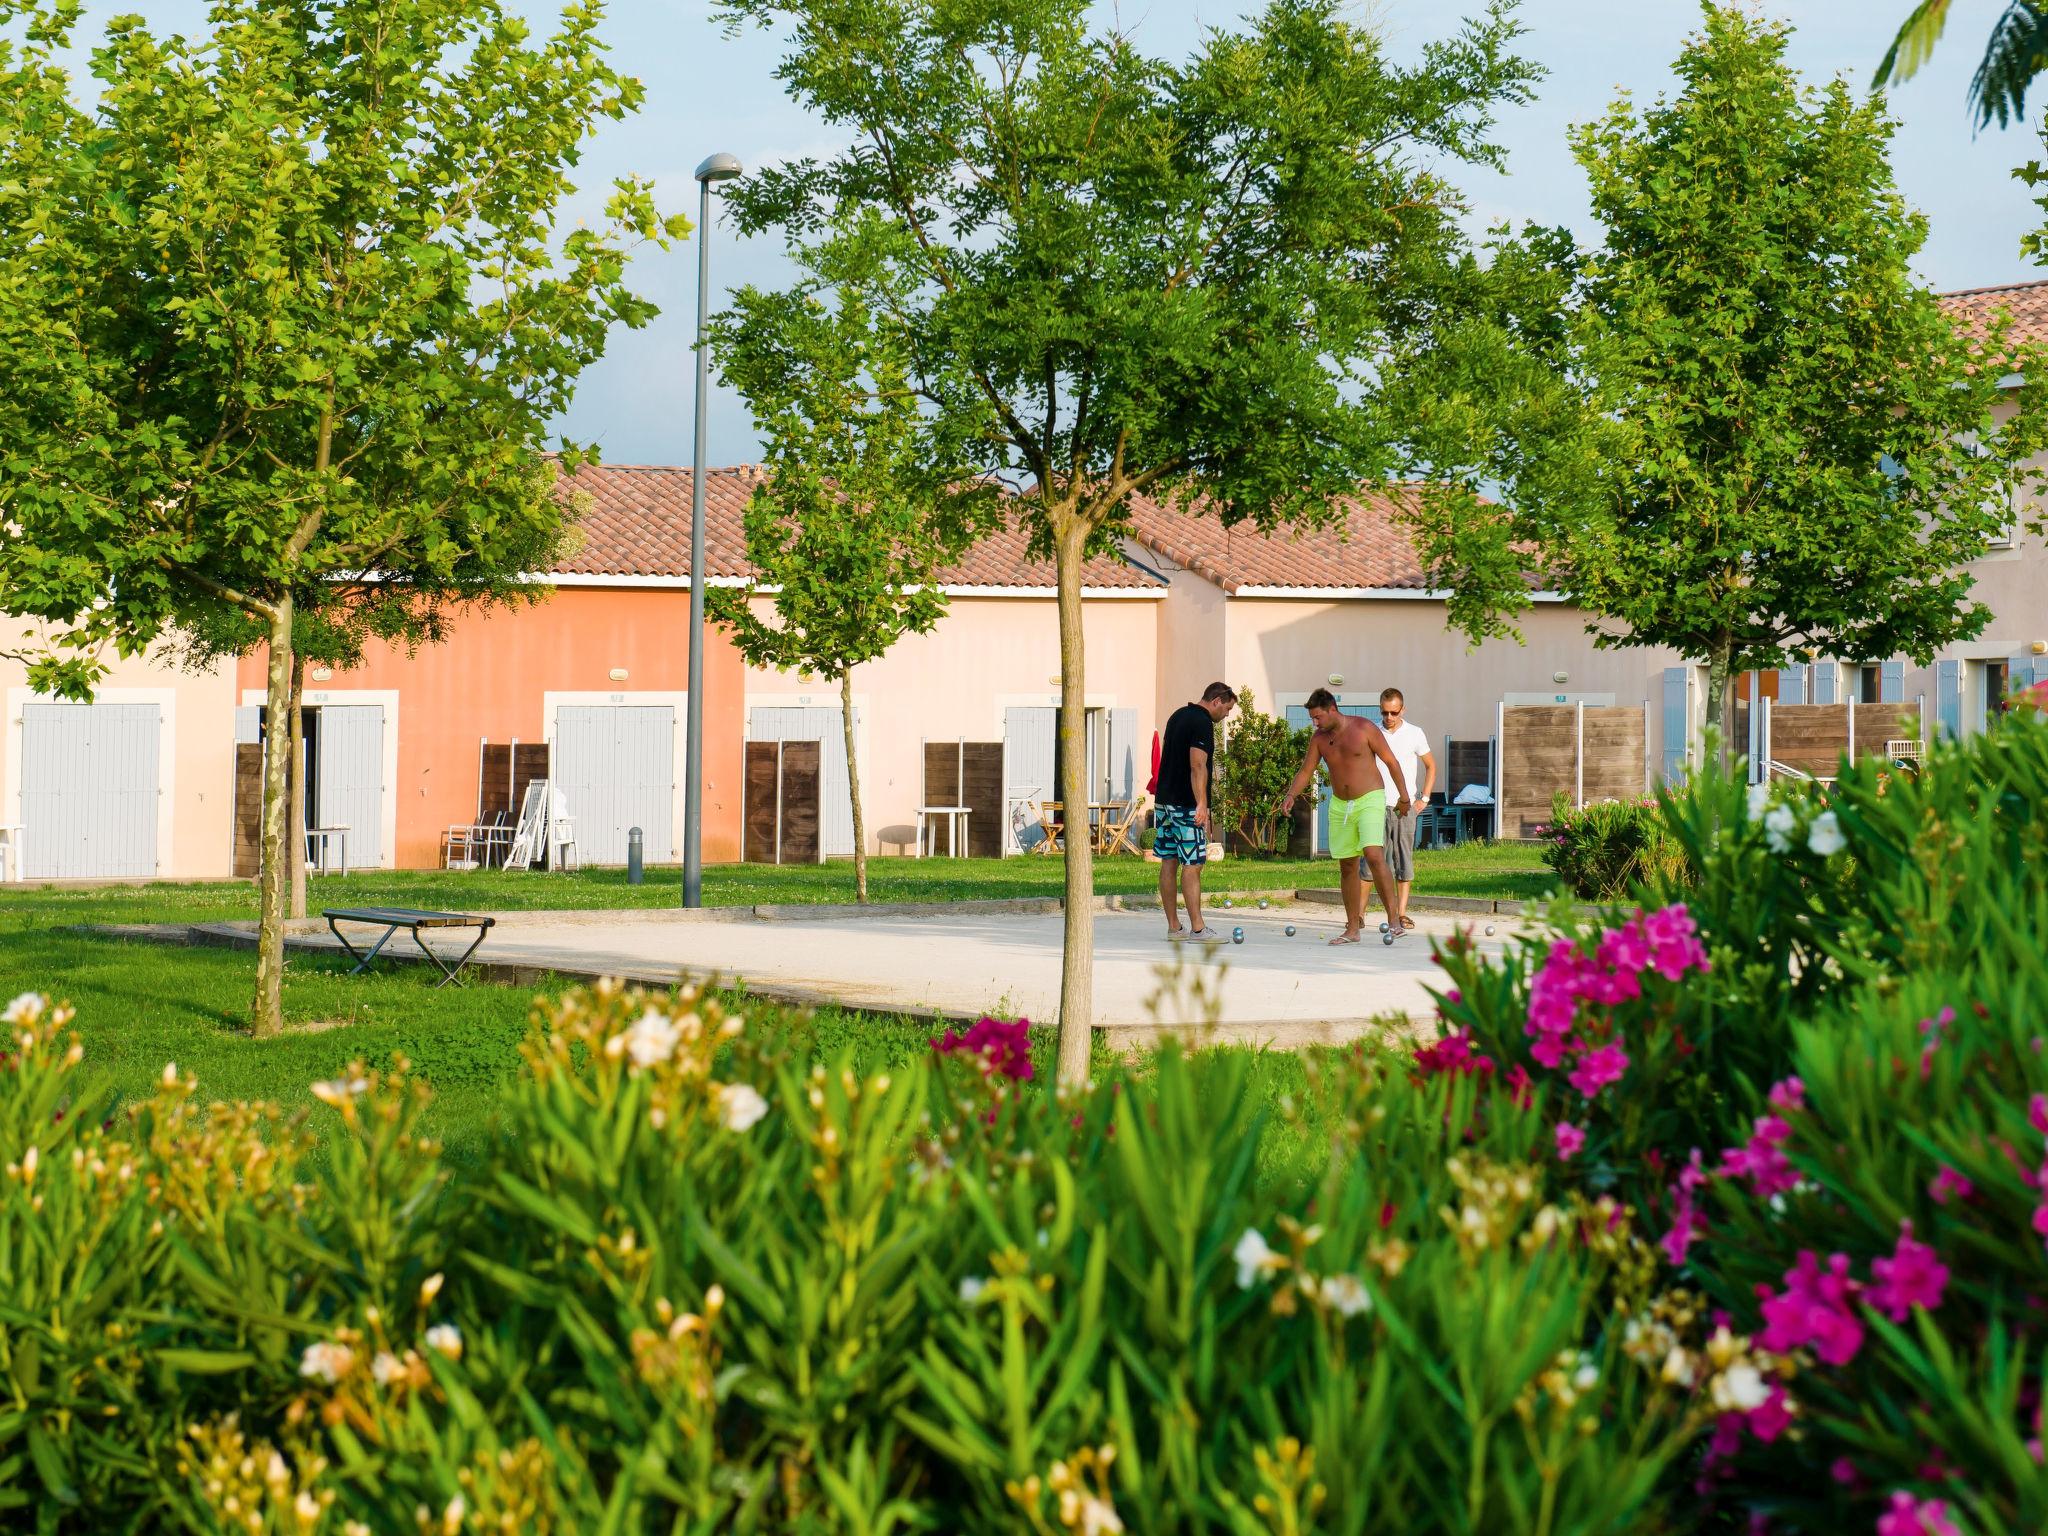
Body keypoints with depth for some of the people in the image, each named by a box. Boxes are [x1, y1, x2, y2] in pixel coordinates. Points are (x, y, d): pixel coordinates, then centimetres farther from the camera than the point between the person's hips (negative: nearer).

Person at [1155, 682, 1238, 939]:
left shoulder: (1177, 716, 16)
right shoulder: (1202, 723, -13)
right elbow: (1197, 766, -24)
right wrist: (1202, 804, -30)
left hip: (1165, 800, 9)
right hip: (1186, 805, -9)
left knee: (1169, 862, 8)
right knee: (1192, 865, -9)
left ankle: (1173, 927, 12)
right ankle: (1197, 929, -11)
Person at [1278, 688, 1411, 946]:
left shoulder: (1364, 728, -9)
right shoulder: (1319, 738, 4)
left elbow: (1391, 762, -3)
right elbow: (1305, 772, 6)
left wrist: (1404, 796, -1)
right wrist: (1290, 796, -12)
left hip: (1370, 800, -6)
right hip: (1339, 806, 6)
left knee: (1374, 856, -22)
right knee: (1347, 867, 6)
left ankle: (1394, 921, -21)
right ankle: (1353, 929, 13)